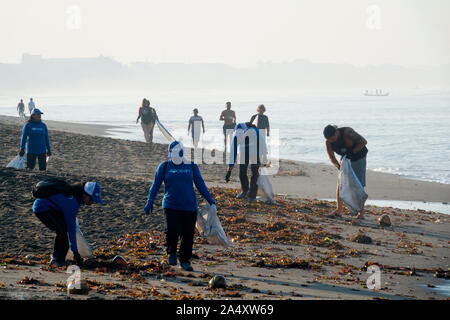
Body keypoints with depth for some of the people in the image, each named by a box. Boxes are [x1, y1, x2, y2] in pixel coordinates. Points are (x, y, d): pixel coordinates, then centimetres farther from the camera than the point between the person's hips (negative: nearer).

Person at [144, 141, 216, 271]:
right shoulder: (164, 167, 7)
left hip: (189, 207, 1)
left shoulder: (192, 167, 10)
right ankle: (172, 253, 10)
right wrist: (150, 202, 4)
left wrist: (210, 200, 12)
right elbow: (156, 185, 10)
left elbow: (200, 184, 15)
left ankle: (185, 261, 13)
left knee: (188, 234, -1)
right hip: (171, 206, -1)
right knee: (172, 230, -18)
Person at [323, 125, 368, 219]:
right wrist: (339, 167, -32)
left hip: (359, 157, -5)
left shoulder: (347, 132, -33)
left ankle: (361, 212, -4)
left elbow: (364, 141, -31)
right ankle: (339, 210, 11)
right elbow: (332, 157, -13)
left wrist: (352, 152, -32)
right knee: (340, 184, 0)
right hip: (345, 158, 5)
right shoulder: (328, 142, -17)